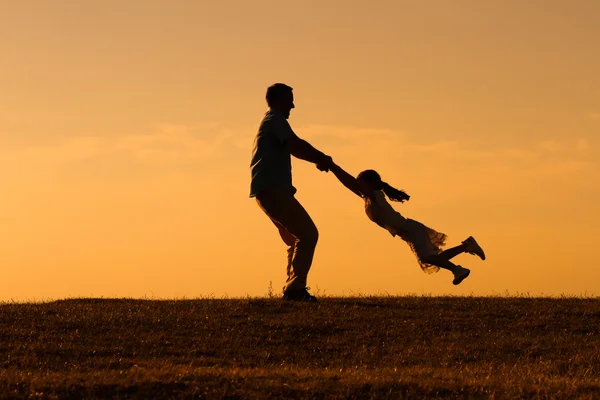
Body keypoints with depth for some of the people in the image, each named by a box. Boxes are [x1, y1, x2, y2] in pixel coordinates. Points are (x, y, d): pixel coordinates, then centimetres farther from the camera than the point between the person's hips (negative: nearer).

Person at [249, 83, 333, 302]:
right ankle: (295, 288, -22)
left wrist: (318, 159, 12)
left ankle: (293, 290, 12)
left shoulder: (271, 121, 27)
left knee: (297, 239, 16)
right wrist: (321, 158, -3)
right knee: (307, 234, -16)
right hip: (272, 188, -11)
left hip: (268, 190, 11)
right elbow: (297, 145, -17)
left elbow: (293, 148, 27)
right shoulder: (275, 119, -5)